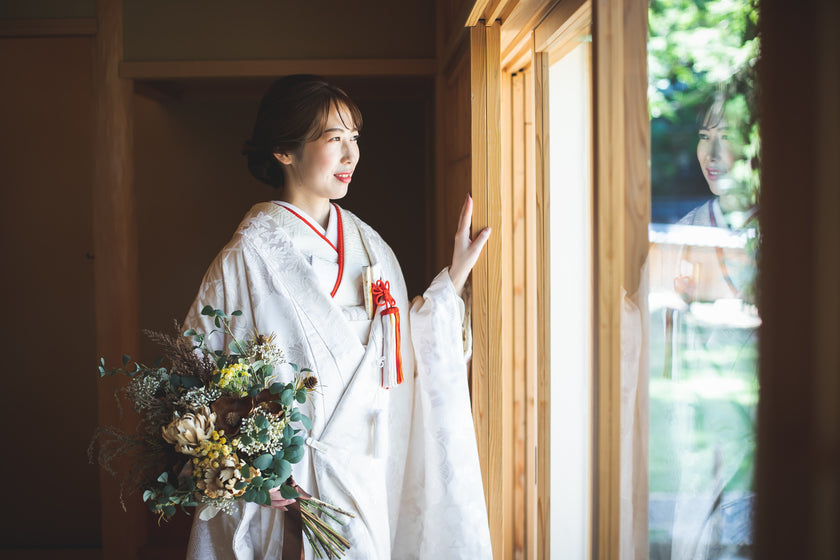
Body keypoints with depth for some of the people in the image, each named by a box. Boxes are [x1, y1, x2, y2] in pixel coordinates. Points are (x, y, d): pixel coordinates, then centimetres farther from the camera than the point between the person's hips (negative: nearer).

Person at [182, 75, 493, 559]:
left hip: (367, 474, 6)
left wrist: (455, 277, 7)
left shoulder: (369, 245, 7)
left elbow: (404, 348, 8)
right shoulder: (251, 255, -12)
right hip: (284, 483, -5)